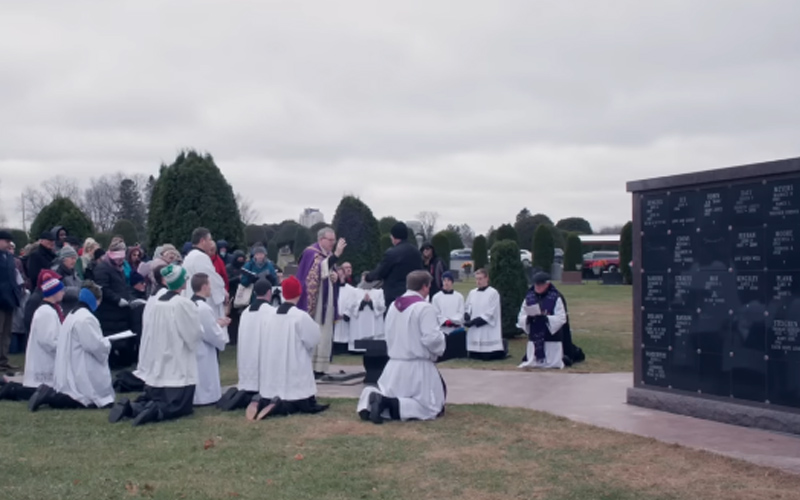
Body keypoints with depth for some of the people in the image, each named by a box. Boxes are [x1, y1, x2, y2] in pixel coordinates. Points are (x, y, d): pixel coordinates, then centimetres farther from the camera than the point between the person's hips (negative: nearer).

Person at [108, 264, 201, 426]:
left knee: (153, 400, 22)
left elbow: (149, 335, 11)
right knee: (181, 406, 4)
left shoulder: (154, 304, 4)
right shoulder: (184, 304, -14)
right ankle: (154, 411, -21)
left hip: (156, 367, 6)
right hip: (178, 368, -6)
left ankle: (130, 407, -5)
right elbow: (194, 334, -7)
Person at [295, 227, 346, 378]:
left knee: (324, 334, 8)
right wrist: (336, 255, -40)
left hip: (326, 302, 8)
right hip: (313, 302, -8)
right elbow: (319, 269, -30)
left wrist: (336, 275, -2)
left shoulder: (329, 254, 13)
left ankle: (320, 367, 13)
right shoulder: (310, 253, -12)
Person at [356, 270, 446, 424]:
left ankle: (371, 399, -14)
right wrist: (439, 349, 0)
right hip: (418, 366, -7)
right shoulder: (424, 307, -15)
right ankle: (391, 404, -20)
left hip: (395, 365, 7)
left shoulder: (393, 305, 8)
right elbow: (431, 338, -19)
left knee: (384, 406, 21)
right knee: (429, 408, 3)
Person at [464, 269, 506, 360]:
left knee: (487, 357, -6)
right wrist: (467, 317, -8)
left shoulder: (493, 293, -7)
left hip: (488, 330, -6)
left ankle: (503, 347, 21)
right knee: (473, 356, 4)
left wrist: (475, 321, -15)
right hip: (474, 331, 6)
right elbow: (467, 308, 15)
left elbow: (490, 313, -11)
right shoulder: (472, 293, 11)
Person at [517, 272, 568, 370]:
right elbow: (521, 318, 4)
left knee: (553, 364, 3)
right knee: (531, 363, 6)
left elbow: (561, 318, -11)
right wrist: (528, 319, -18)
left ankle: (563, 358, 34)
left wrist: (546, 318, -24)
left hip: (552, 337, -3)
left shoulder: (556, 298, -6)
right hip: (534, 338, 4)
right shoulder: (529, 298, 4)